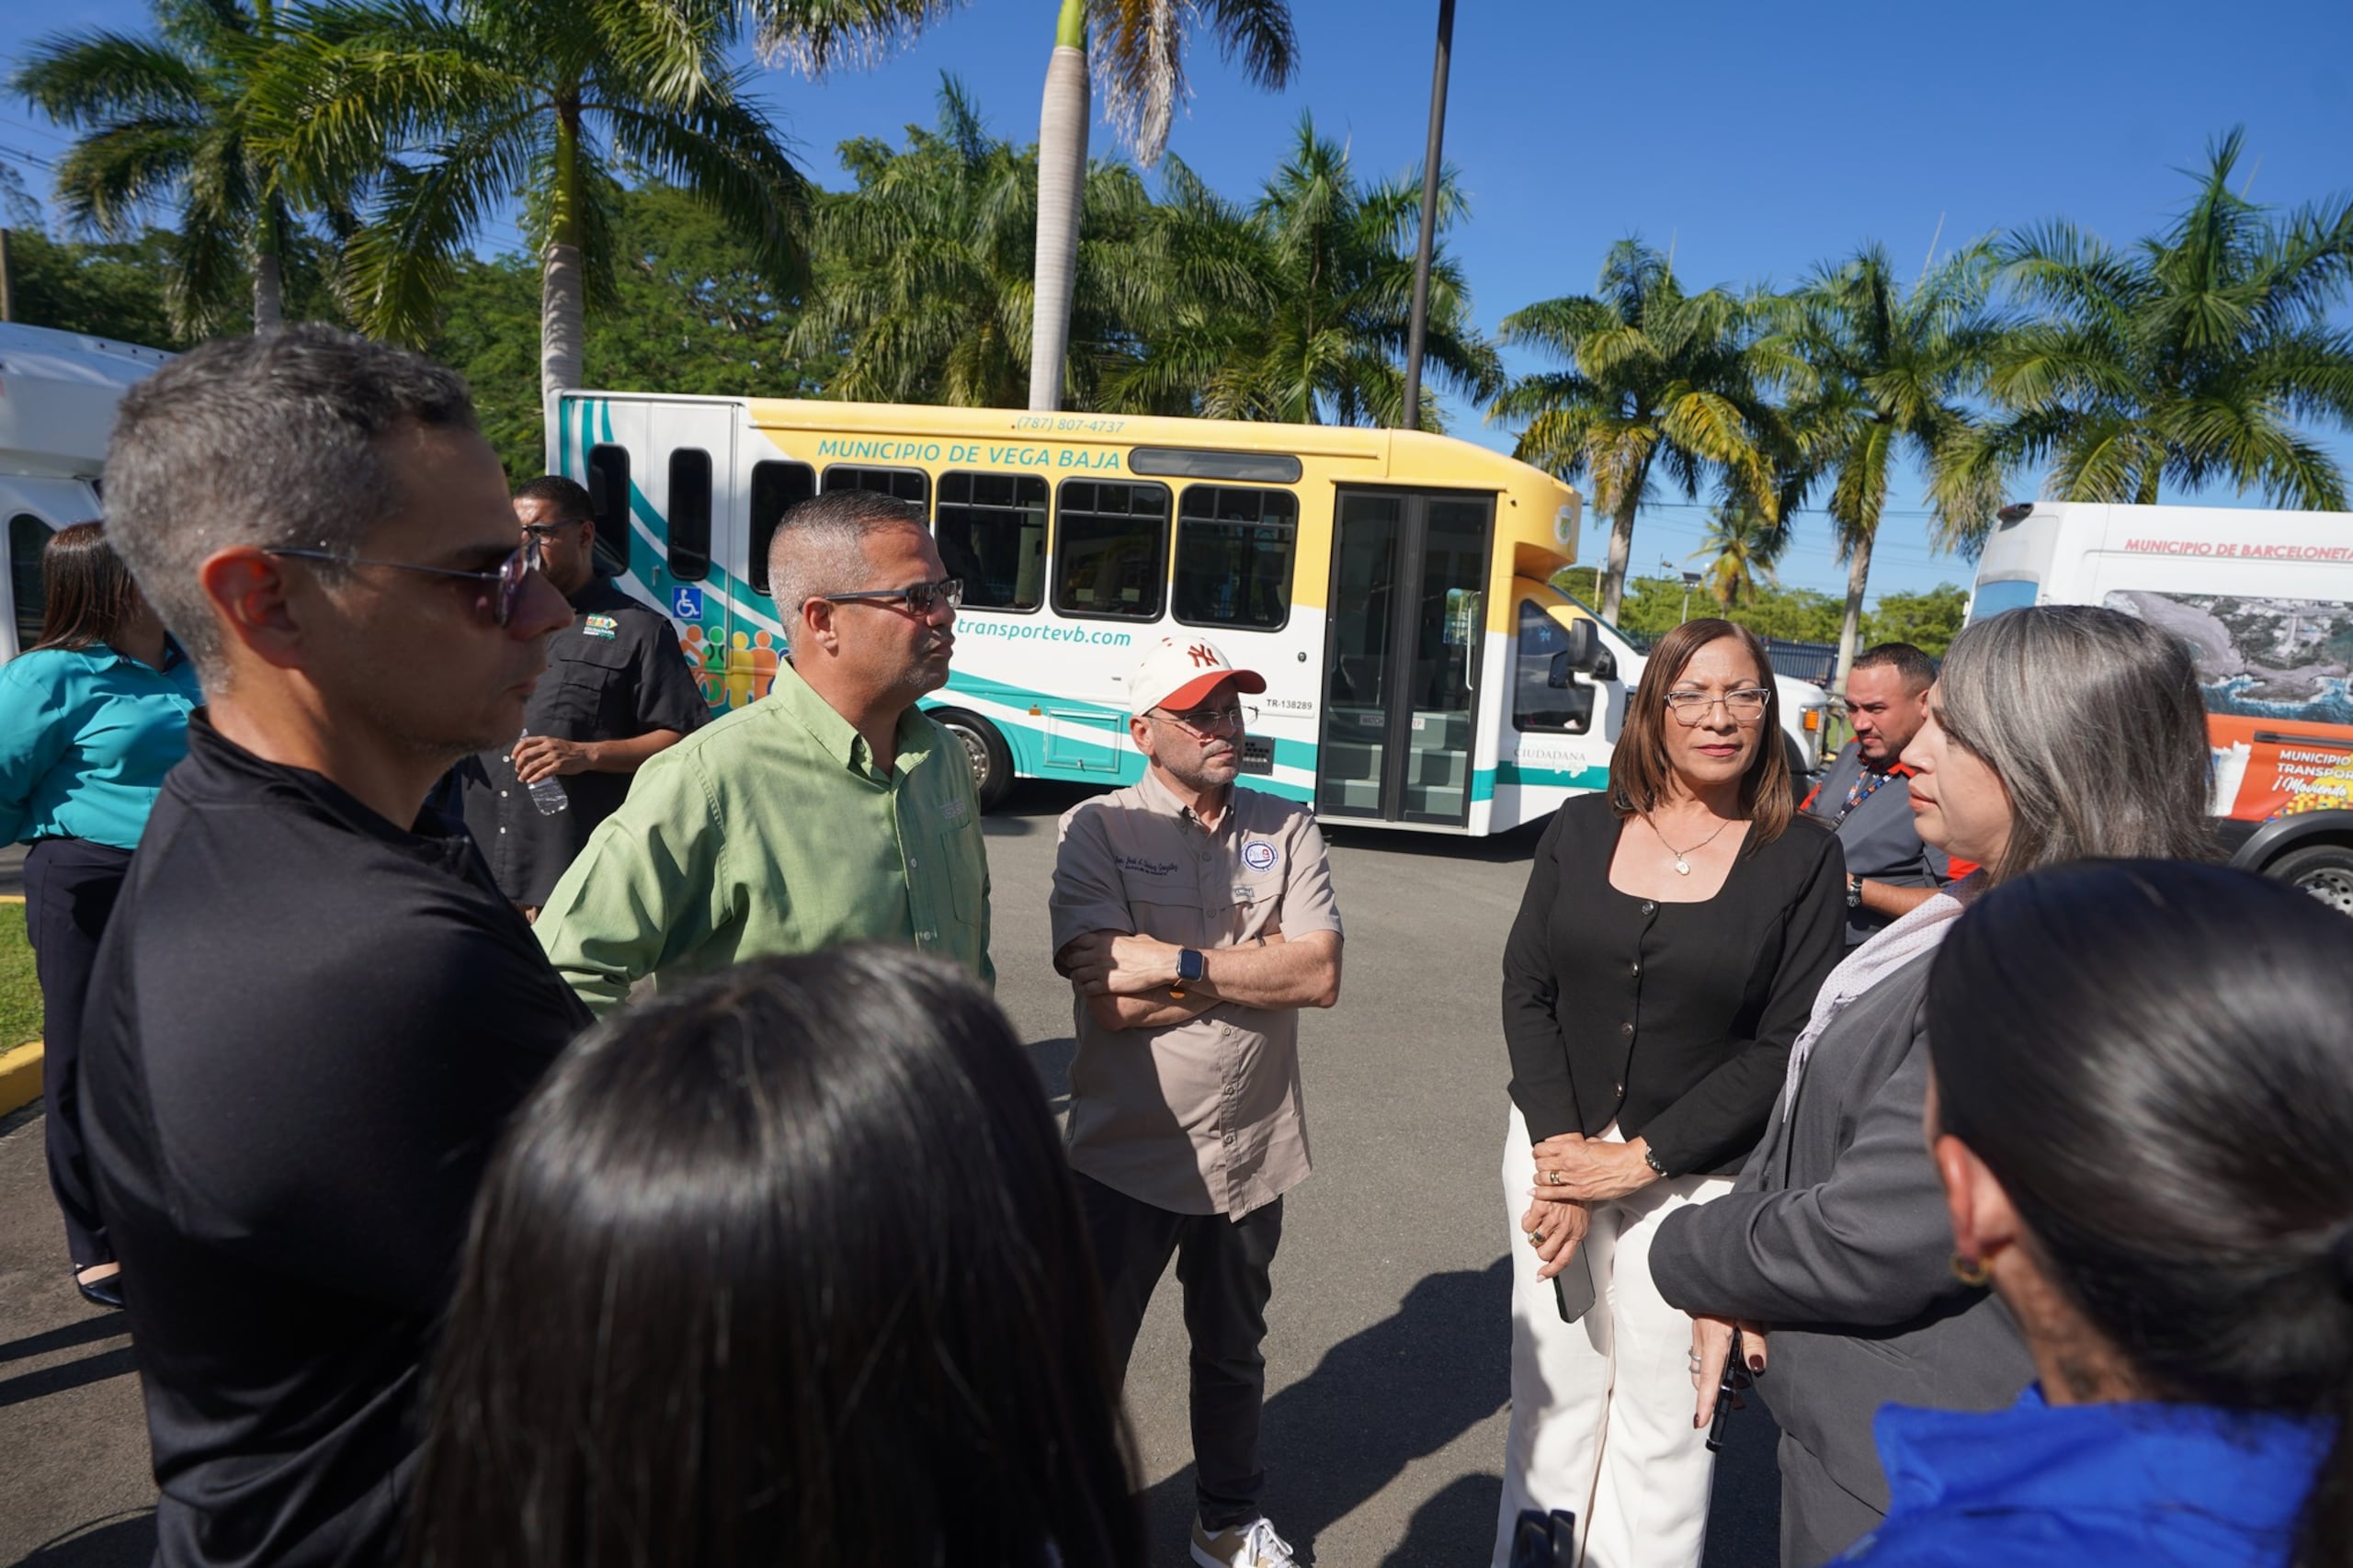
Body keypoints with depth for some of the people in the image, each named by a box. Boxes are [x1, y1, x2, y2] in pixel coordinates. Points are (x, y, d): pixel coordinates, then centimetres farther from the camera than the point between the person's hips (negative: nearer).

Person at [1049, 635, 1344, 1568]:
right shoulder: (1098, 831, -11)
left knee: (1233, 1355, 25)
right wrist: (1258, 965, -16)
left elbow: (1321, 975, -14)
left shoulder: (1286, 830, -2)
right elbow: (1110, 994, -23)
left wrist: (1181, 962, -20)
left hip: (1251, 1155, 3)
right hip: (1125, 1156, -3)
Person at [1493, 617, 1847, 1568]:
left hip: (1694, 1175, -2)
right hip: (1554, 1147, 3)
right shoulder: (1583, 829, 2)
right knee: (1552, 1396, 14)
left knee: (1659, 1424, 6)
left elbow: (1786, 1046, -9)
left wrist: (1640, 1158, -13)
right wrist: (1562, 1147, -10)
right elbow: (1526, 989, 0)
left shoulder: (1801, 857, -5)